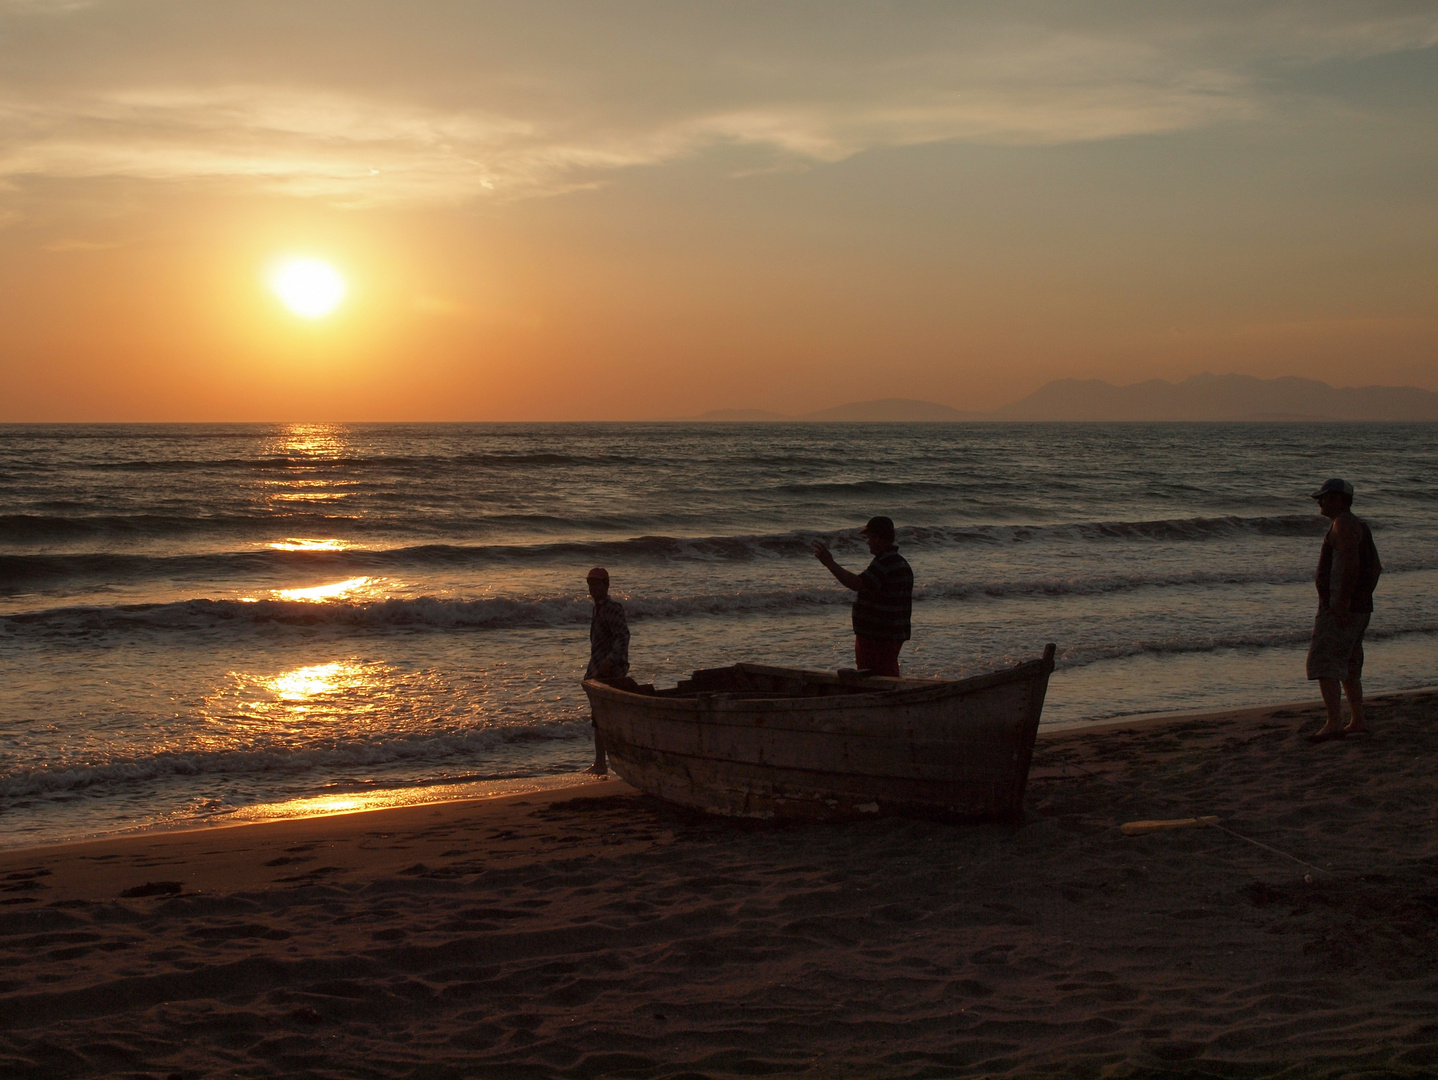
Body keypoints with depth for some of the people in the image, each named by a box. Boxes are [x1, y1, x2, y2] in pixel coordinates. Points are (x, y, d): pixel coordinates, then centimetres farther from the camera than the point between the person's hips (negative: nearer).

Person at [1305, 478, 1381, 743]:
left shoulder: (1344, 523, -12)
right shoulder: (1359, 525, 20)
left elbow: (1351, 562, -25)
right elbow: (1376, 567, 25)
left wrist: (1343, 601, -28)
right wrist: (1364, 598, 25)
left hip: (1339, 606, -11)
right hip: (1358, 608, 11)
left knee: (1323, 663, -16)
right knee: (1347, 666, 18)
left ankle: (1334, 723, -24)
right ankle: (1357, 721, 23)